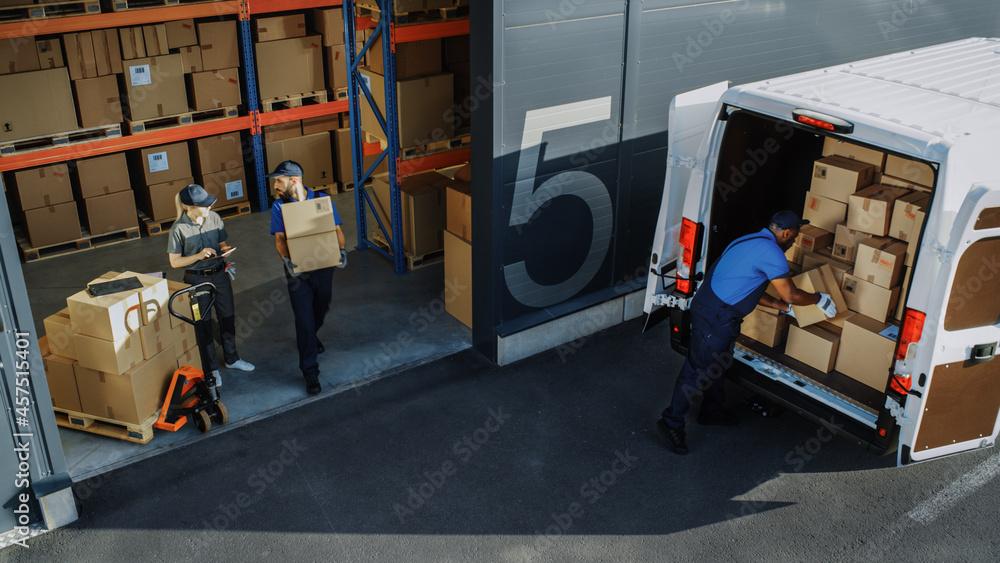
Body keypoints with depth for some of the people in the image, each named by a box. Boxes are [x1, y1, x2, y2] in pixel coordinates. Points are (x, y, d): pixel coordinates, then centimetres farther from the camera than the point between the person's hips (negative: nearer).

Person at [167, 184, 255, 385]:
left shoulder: (214, 218, -5)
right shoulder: (179, 229, -17)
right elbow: (174, 262, -12)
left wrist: (225, 249, -15)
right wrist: (199, 256, -25)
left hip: (219, 274, 5)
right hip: (196, 280, -4)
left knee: (228, 317, 16)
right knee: (203, 325, 8)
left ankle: (232, 359, 36)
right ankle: (211, 368, 24)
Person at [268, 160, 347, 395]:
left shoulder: (322, 200, -5)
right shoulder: (279, 206, -5)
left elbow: (337, 230, -5)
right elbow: (279, 238, -12)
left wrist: (342, 251, -25)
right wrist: (287, 260, -31)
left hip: (323, 266, 2)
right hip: (297, 270, -2)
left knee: (321, 309, 22)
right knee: (304, 320, -4)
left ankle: (310, 336, 56)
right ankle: (310, 372, 3)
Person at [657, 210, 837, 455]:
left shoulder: (750, 241, 16)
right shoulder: (771, 252, -15)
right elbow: (791, 294, -10)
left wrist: (783, 306, 27)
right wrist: (820, 299, 7)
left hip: (705, 305, 11)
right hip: (716, 317, -10)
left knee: (718, 362, 25)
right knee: (699, 369, -1)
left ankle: (713, 410, 42)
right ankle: (672, 422, 8)